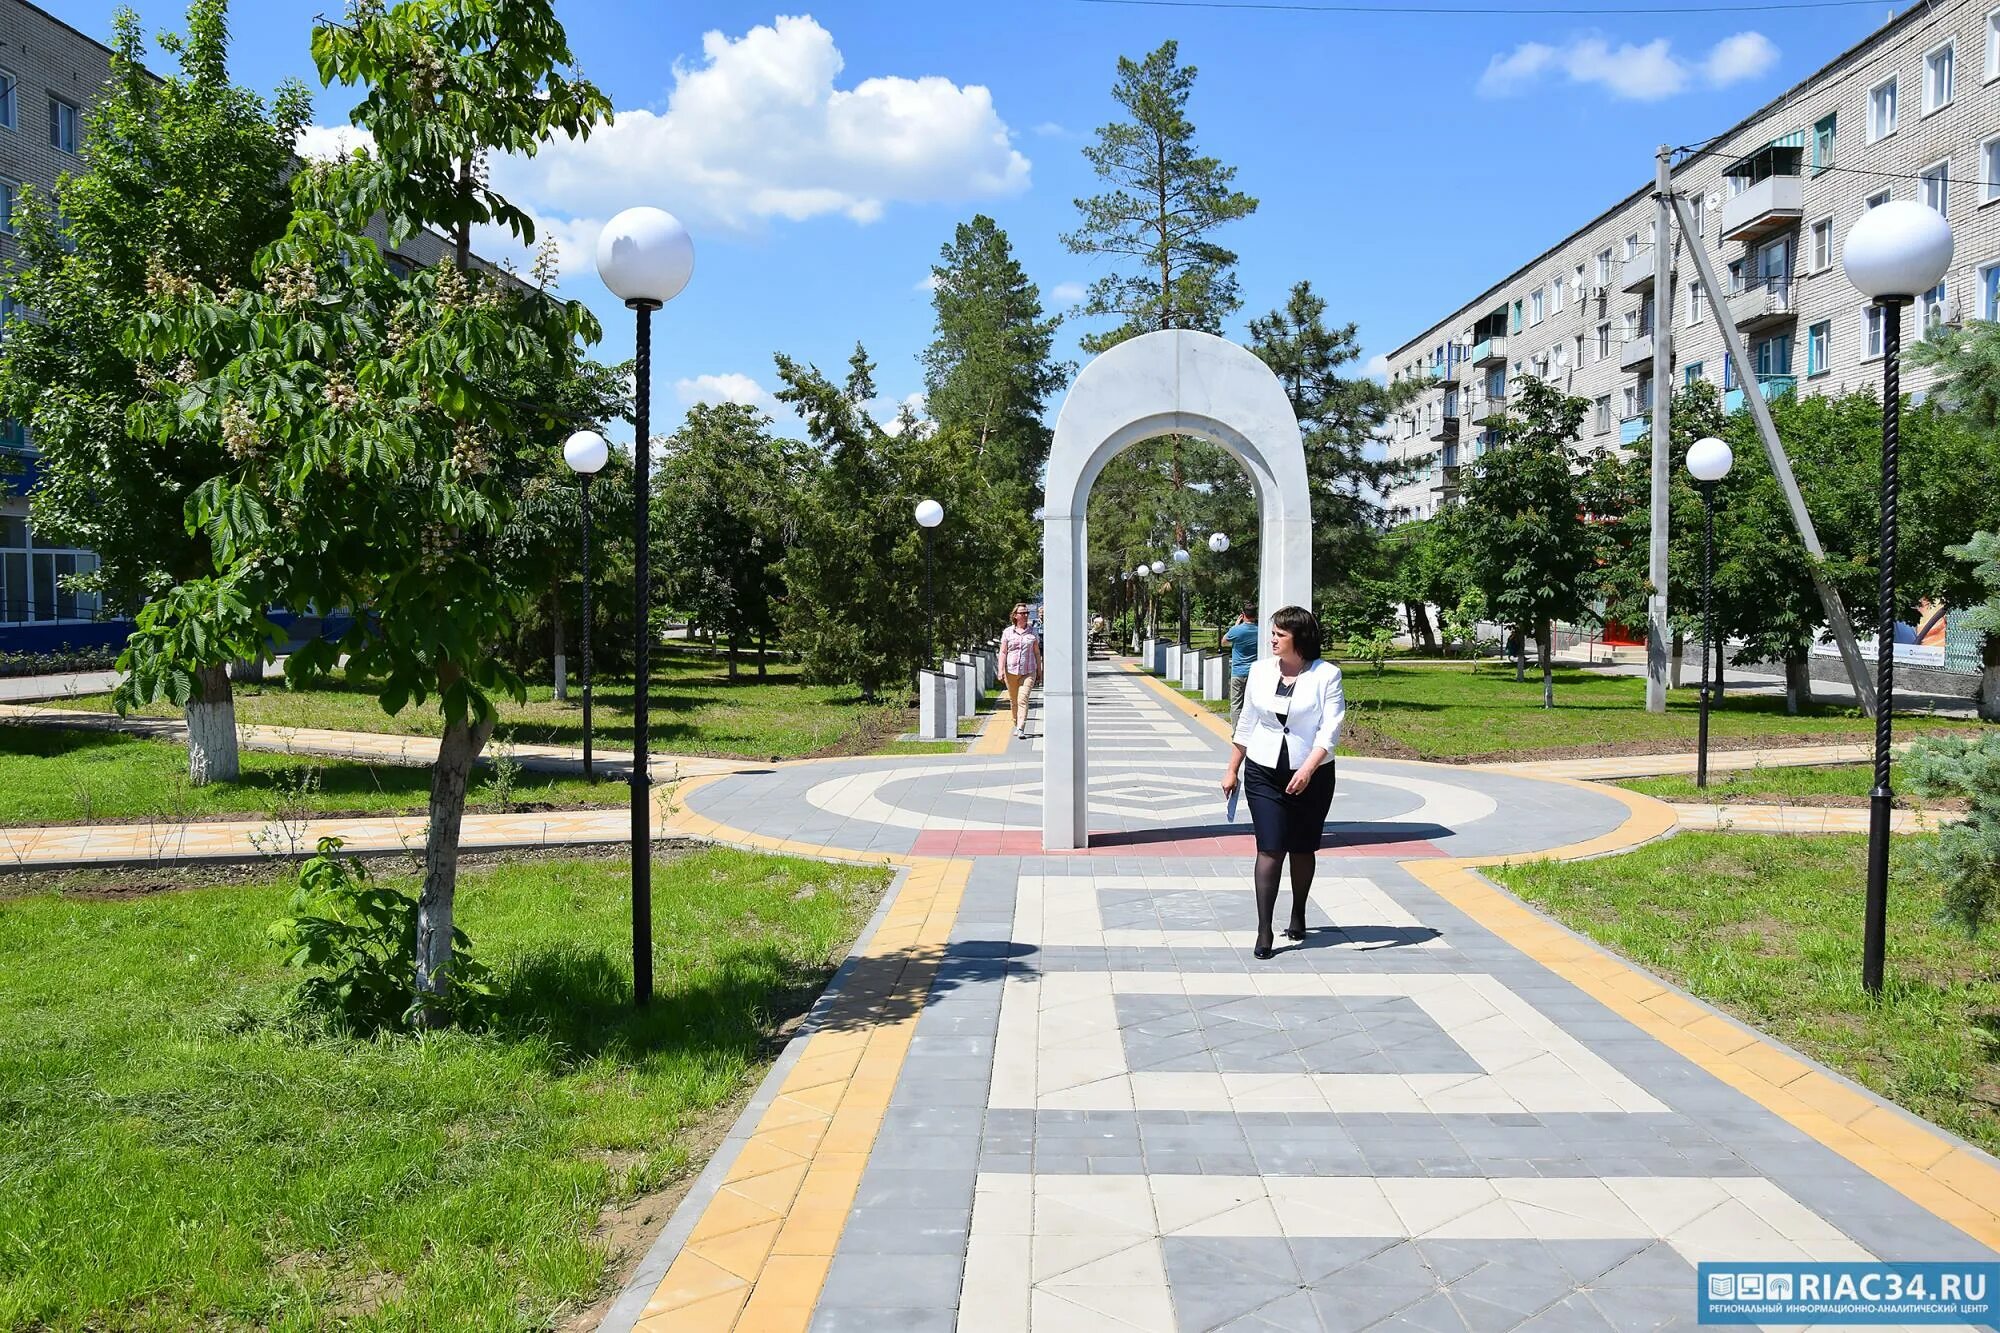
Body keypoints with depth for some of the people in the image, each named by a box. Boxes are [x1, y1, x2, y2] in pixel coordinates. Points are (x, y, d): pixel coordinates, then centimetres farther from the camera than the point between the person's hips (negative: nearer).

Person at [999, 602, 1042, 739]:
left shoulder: (1033, 633, 8)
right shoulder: (1007, 632, 5)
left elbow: (1037, 653, 13)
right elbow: (1003, 652, 2)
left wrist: (1039, 671, 13)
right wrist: (1001, 670, -9)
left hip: (1028, 671, -1)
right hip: (1011, 671, 1)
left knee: (1023, 699, -14)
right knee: (1013, 701, 10)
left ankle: (1021, 729, -19)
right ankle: (1016, 725, 26)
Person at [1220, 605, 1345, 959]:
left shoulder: (1326, 675, -7)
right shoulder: (1261, 670, 4)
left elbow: (1330, 728, -14)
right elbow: (1246, 723, 12)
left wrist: (1308, 769, -27)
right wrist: (1232, 770, 13)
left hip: (1311, 777, -2)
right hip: (1263, 774, 2)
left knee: (1302, 850, 11)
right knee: (1270, 849, -6)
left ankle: (1298, 917, 32)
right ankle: (1264, 930, -6)